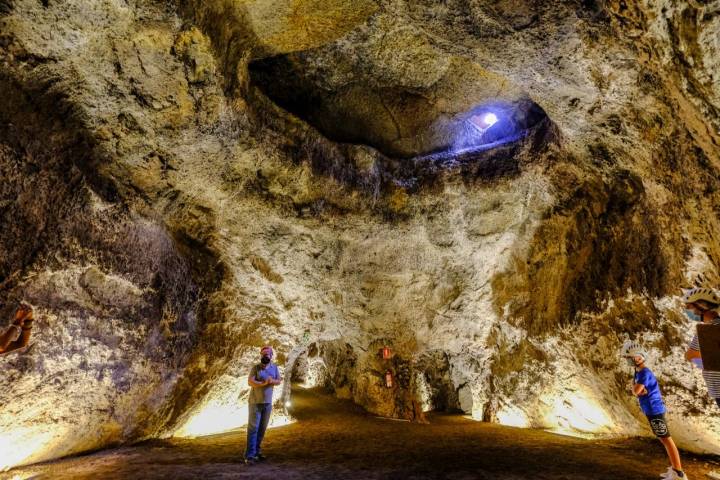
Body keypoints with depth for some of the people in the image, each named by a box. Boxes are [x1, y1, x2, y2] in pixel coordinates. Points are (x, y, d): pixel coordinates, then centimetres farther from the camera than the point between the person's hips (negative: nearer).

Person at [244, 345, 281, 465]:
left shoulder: (274, 367, 6)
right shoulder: (255, 368, -6)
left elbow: (279, 381, 5)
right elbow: (250, 382, -16)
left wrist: (272, 381, -16)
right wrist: (264, 383, -22)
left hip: (268, 403, 4)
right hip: (255, 402, -4)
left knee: (262, 429, 11)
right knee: (253, 428, -6)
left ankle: (257, 451, 23)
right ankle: (250, 456, -4)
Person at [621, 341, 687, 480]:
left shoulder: (645, 373, -20)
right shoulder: (639, 372, 10)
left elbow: (635, 391, -25)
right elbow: (635, 392, 10)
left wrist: (635, 384, -5)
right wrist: (640, 390, -12)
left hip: (654, 410, -10)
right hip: (651, 410, 10)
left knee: (666, 439, -5)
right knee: (663, 439, 15)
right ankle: (674, 468, 24)